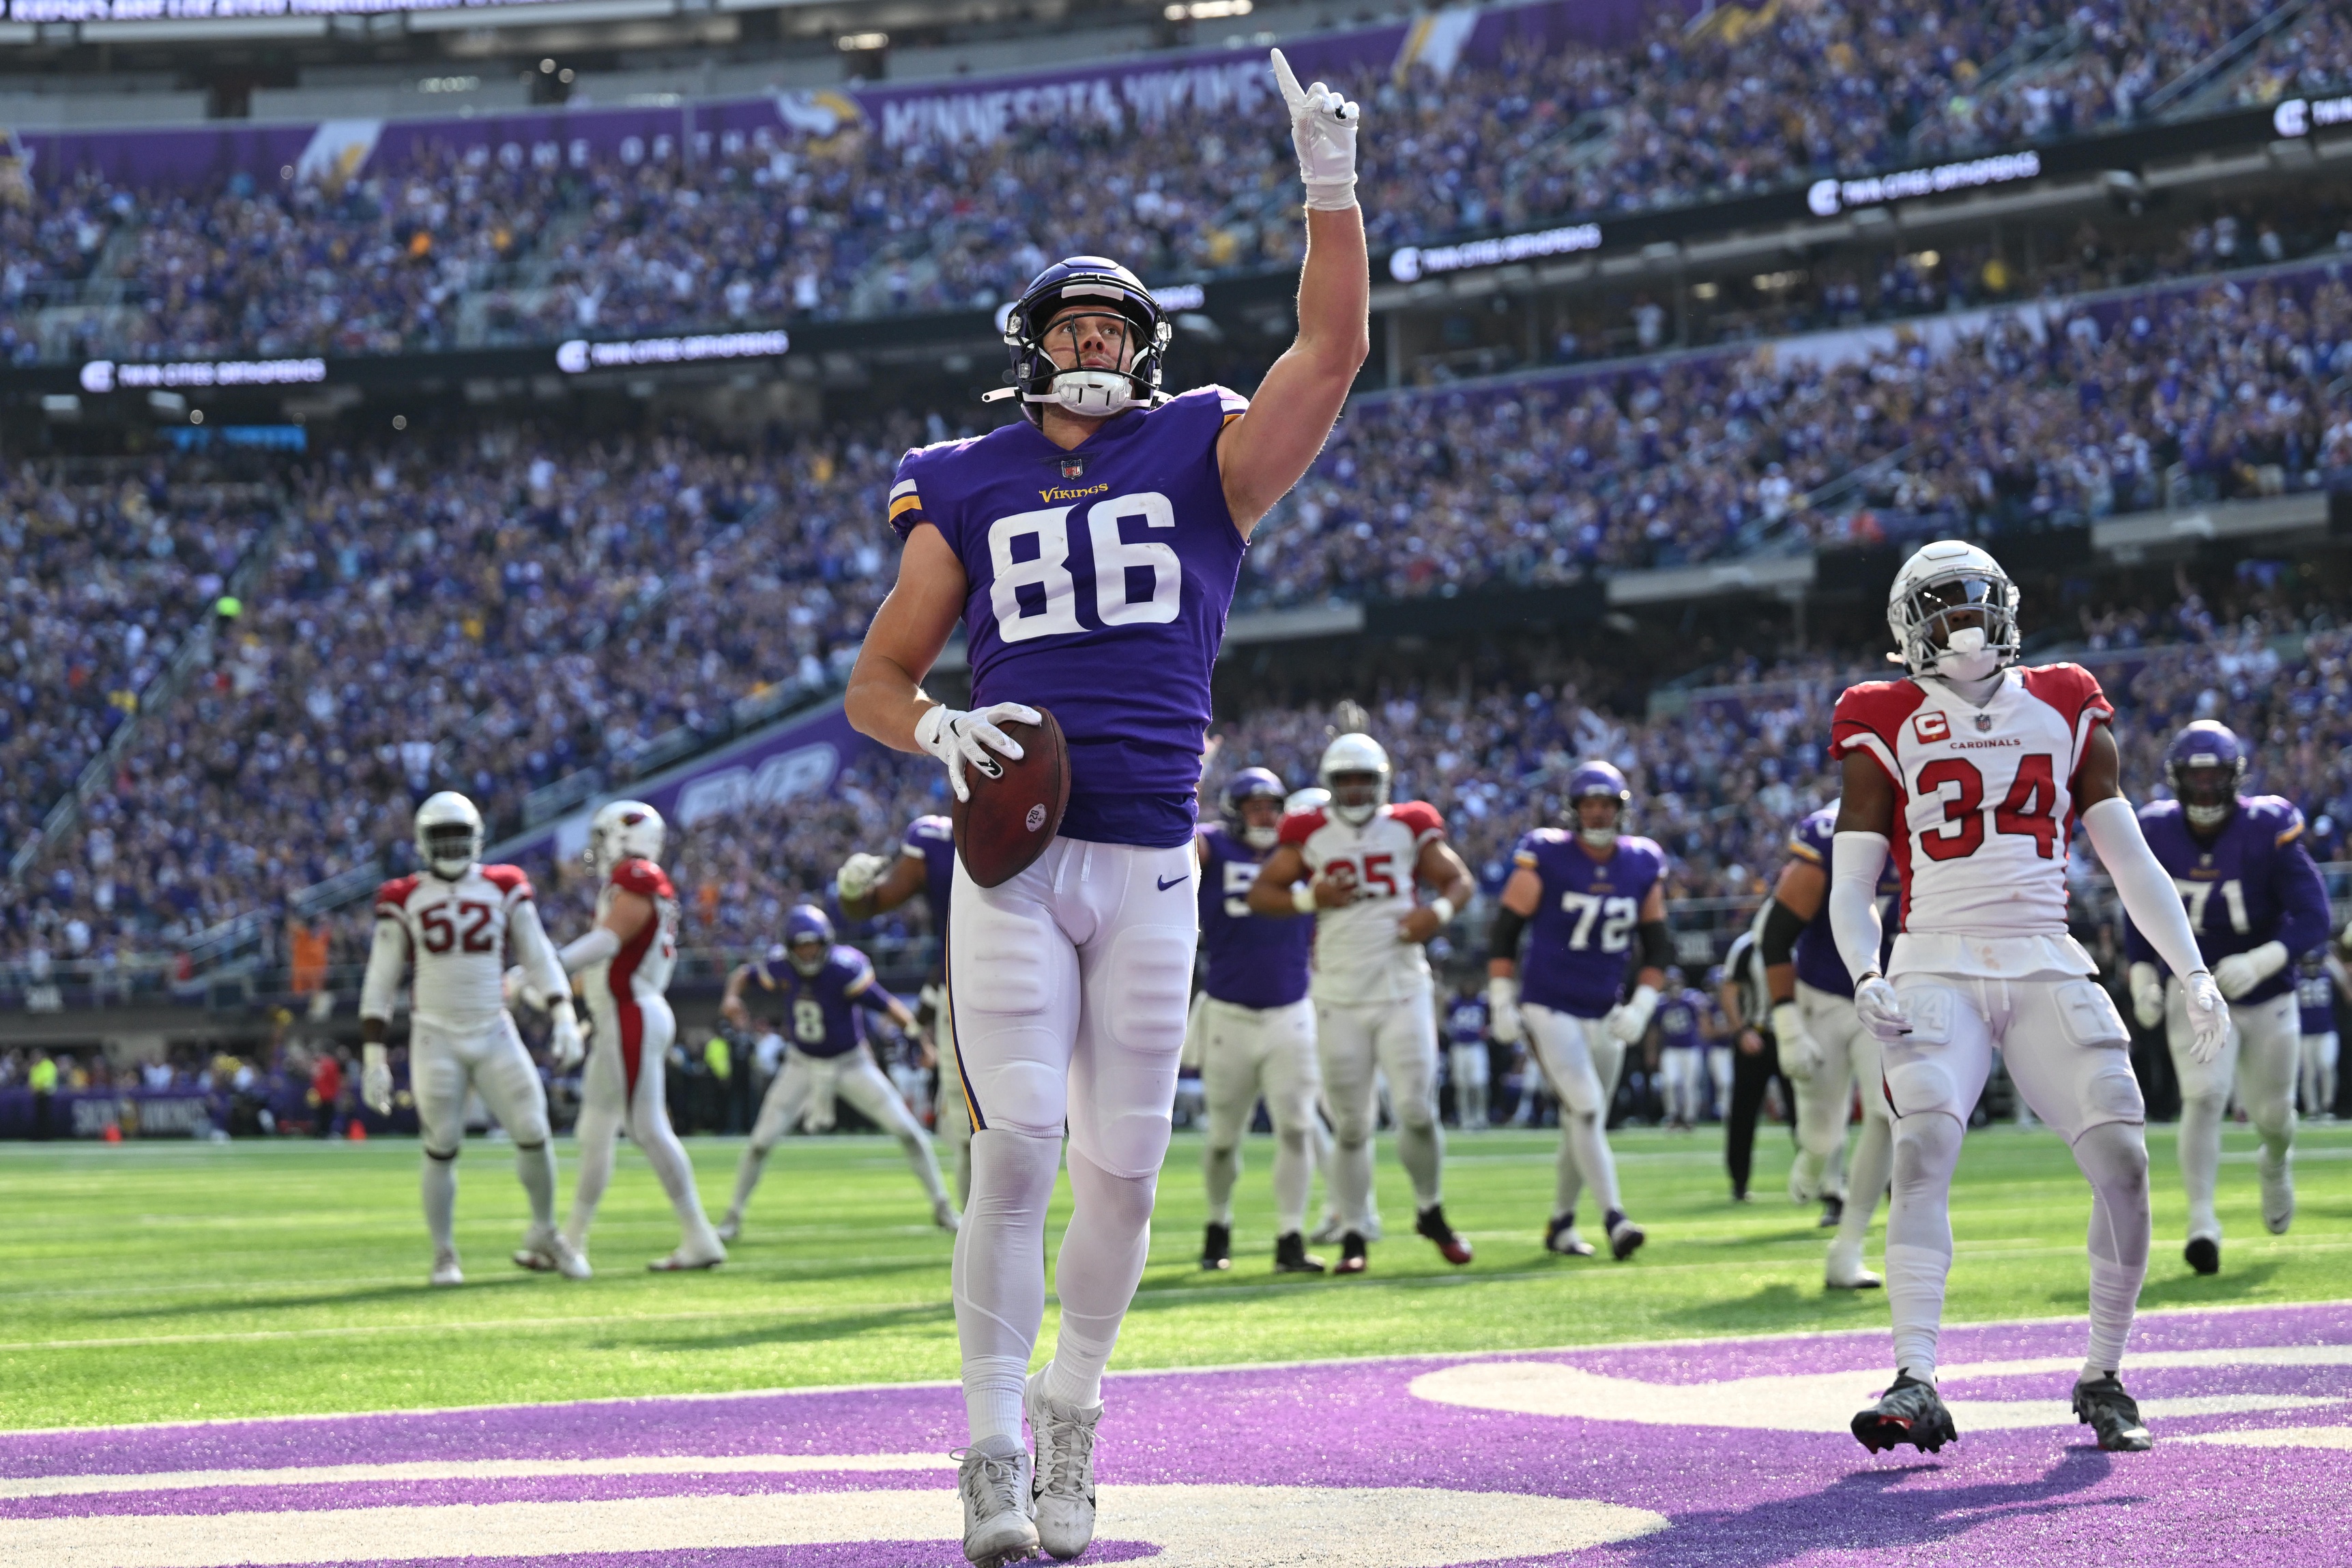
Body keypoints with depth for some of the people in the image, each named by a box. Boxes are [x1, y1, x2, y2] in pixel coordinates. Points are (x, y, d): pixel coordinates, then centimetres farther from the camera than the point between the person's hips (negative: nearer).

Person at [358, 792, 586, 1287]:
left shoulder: (504, 889, 3)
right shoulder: (404, 900, -1)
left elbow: (538, 957, 2)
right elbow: (380, 985, 1)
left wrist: (564, 1017, -11)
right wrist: (373, 1057, -5)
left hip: (494, 1034, 2)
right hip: (436, 1038, -1)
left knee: (534, 1134, -4)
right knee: (441, 1149, -3)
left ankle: (544, 1234, 18)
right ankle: (444, 1256, 10)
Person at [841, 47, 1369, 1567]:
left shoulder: (1202, 459, 9)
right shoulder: (966, 494, 9)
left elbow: (1335, 350, -4)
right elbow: (874, 681, 12)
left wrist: (1332, 186, -13)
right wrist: (939, 729, -10)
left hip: (1151, 867, 1)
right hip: (1014, 859, -1)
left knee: (1123, 1170, 3)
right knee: (1015, 1147, -11)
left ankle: (1070, 1422, 23)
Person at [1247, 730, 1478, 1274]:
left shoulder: (1408, 828, 5)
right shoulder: (1310, 835, 3)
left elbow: (1460, 880, 11)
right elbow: (1260, 893, 5)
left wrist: (1439, 911, -10)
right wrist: (1309, 898, -12)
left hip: (1404, 993, 0)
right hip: (1340, 1000, 0)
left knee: (1417, 1112, -7)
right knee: (1351, 1127, 2)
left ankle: (1431, 1212, 18)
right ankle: (1355, 1236, 11)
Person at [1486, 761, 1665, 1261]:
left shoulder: (1643, 866, 1)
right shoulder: (1545, 858, -11)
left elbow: (1657, 947, 10)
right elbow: (1505, 931, -3)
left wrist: (1640, 1007, -1)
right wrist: (1502, 1003, -5)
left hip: (1604, 1014, 5)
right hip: (1549, 1009, -5)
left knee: (1583, 1124, 11)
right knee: (1586, 1110, -18)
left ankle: (1560, 1224, 26)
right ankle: (1614, 1220, -24)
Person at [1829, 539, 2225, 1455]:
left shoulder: (2064, 711, 14)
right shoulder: (1888, 728, 7)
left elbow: (2129, 860, 13)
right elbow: (1851, 883, 5)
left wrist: (2193, 975, 5)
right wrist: (1864, 978, -14)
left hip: (2047, 967, 2)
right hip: (1938, 967, -2)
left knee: (2123, 1161, -11)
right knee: (1923, 1153, -24)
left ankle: (2102, 1377, 6)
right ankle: (1915, 1385, -28)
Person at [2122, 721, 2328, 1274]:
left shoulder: (2268, 831, -19)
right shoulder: (2157, 833, -10)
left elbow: (2313, 918, -21)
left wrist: (2262, 961, -35)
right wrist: (2142, 974, -5)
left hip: (2267, 997, 0)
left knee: (2272, 1113, 13)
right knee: (2204, 1097, -20)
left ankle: (2276, 1166, 50)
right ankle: (2202, 1223, -19)